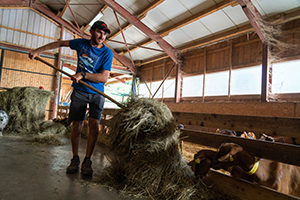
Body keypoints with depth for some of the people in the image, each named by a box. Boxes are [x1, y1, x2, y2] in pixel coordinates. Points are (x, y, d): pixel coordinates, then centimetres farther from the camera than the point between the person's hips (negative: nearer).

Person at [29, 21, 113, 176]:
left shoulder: (107, 53, -7)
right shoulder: (81, 43, 3)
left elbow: (104, 78, -17)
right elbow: (60, 43, 19)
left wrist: (83, 74, -24)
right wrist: (38, 50, 17)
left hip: (97, 93, -2)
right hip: (79, 91, 2)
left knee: (94, 124, -12)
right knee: (77, 125, -1)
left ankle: (87, 161, 0)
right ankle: (75, 159, 13)